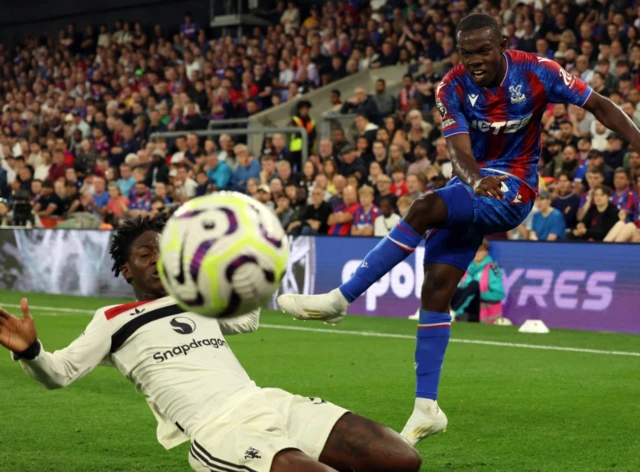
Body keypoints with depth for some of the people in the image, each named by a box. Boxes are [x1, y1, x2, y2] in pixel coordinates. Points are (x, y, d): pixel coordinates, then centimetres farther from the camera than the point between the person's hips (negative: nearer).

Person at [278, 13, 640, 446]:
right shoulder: (453, 88, -8)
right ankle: (427, 409, 3)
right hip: (475, 185, 5)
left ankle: (339, 300, -24)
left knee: (425, 208, -29)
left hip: (511, 191, -5)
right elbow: (460, 150, -20)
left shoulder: (537, 72, -14)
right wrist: (475, 180, -42)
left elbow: (600, 105, -5)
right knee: (436, 288, -4)